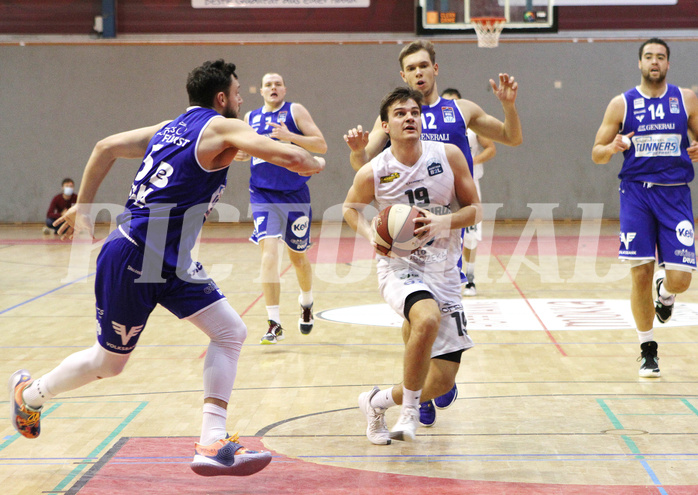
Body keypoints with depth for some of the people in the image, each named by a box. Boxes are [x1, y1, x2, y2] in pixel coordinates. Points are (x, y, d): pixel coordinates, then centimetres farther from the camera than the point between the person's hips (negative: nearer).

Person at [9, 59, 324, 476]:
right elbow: (286, 156, -22)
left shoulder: (170, 128, 13)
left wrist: (83, 208, 21)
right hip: (133, 259, -9)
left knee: (230, 333, -1)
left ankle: (212, 443, -6)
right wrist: (314, 163, 0)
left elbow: (106, 148, 15)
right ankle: (29, 392, 37)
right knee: (109, 362, 11)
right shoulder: (222, 128, -11)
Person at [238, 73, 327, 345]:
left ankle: (306, 303, 43)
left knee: (298, 257, 12)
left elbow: (321, 145, -8)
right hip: (263, 196, 1)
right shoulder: (250, 118, 10)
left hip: (295, 195, -1)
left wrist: (289, 136, -21)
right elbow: (244, 149, 25)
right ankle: (274, 324, -14)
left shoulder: (295, 111, 0)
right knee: (269, 252, -16)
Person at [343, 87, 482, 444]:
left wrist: (440, 223, -18)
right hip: (399, 267, -3)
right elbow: (350, 207, 12)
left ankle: (379, 401, 29)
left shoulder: (449, 156, -5)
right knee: (427, 319, -38)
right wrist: (371, 236, -8)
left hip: (444, 272, 3)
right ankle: (410, 410, -16)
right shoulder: (372, 173, -8)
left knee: (443, 381, 1)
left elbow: (475, 209, 1)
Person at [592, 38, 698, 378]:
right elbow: (596, 153, 7)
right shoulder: (621, 104, 5)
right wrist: (613, 147, -15)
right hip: (636, 193, -1)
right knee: (640, 274, -5)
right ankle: (648, 350, 11)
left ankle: (665, 292, 33)